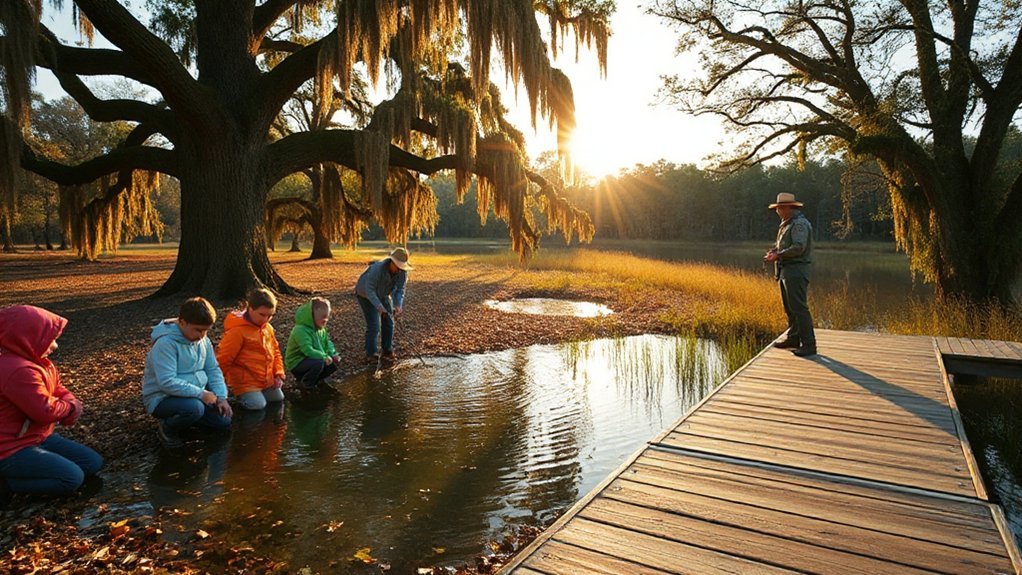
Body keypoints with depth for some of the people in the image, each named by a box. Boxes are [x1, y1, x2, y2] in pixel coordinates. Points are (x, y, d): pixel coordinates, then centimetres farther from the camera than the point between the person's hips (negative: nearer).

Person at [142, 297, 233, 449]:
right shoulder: (165, 343, -24)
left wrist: (221, 397, -9)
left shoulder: (203, 340, 0)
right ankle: (167, 429, -3)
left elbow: (213, 370, 4)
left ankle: (180, 419, 21)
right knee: (194, 408, -36)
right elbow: (167, 382, -31)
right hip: (163, 399, -7)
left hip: (195, 396, 8)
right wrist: (200, 393, -29)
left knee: (224, 422, 1)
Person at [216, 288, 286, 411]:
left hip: (267, 381, 7)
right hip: (245, 382, -7)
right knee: (258, 405, -16)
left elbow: (275, 352, 13)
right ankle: (241, 395, 11)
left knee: (279, 399, 10)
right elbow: (223, 360, -16)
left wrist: (278, 374, 2)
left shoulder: (268, 328, 3)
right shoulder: (237, 331, -20)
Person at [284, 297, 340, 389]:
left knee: (333, 364, -2)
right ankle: (304, 383, -6)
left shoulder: (321, 329, 1)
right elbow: (308, 350, -36)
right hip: (296, 363, -8)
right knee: (318, 363, -33)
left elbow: (327, 343, 8)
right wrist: (324, 357, -36)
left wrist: (333, 354, -10)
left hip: (311, 359, 9)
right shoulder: (301, 330, -28)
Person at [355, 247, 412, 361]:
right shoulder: (377, 268, -39)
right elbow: (369, 290, -38)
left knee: (389, 322, 3)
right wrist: (379, 307, -49)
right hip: (366, 295, -5)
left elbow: (400, 290, -22)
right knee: (373, 325, -12)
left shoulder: (403, 271, -23)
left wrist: (398, 306, -40)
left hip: (383, 295, 6)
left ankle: (388, 351, 16)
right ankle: (370, 354, -1)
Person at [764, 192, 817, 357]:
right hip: (786, 271, 10)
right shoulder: (787, 224, 18)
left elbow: (799, 247, -23)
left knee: (799, 308, -11)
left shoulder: (800, 223, -14)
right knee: (789, 308, 15)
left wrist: (778, 255, -17)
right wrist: (774, 249, 1)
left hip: (796, 272, -10)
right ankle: (793, 338, 25)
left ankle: (809, 345, -9)